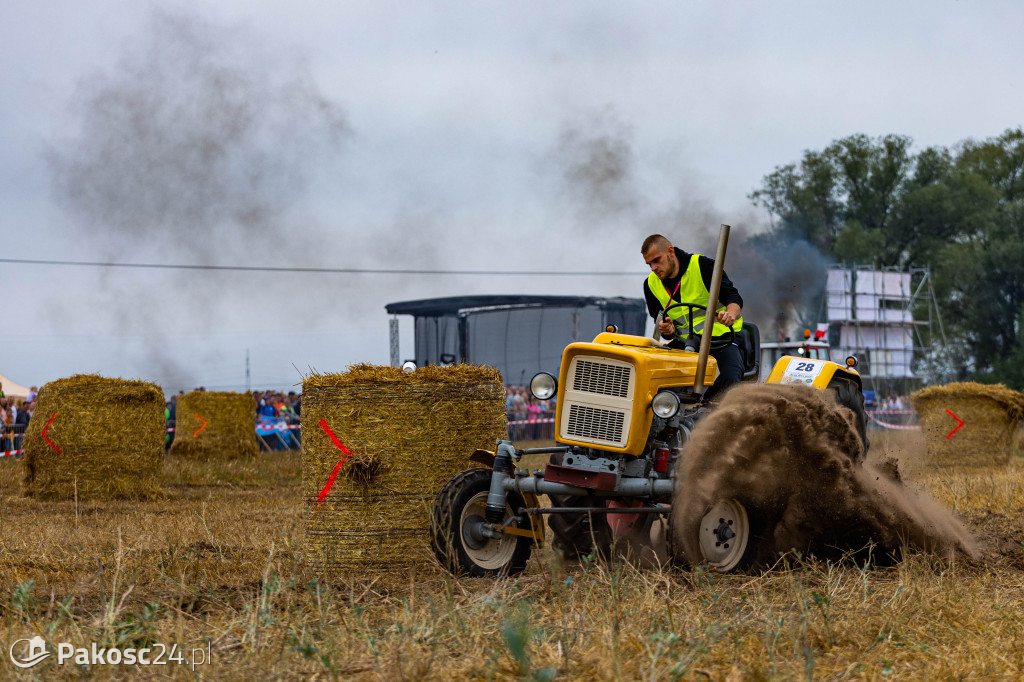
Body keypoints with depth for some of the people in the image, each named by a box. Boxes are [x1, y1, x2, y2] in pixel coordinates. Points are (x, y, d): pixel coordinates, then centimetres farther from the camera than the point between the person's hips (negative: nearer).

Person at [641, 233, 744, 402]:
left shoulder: (703, 266, -8)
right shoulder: (651, 284, 7)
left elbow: (732, 296, -15)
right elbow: (659, 321, 12)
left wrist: (731, 314, -39)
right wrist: (667, 331, -14)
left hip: (721, 339, -4)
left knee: (729, 380, -34)